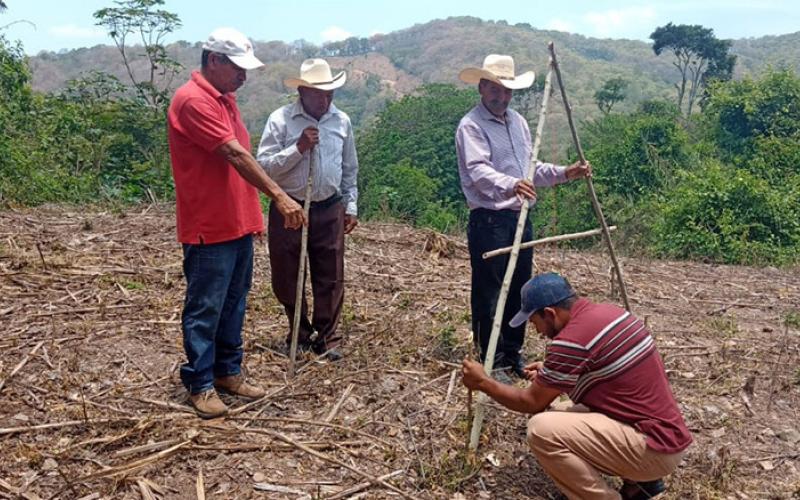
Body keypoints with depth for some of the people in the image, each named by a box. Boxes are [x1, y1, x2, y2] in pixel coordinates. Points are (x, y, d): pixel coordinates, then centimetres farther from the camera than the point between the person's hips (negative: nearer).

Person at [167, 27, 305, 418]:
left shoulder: (226, 98, 14)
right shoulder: (193, 100, -16)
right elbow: (235, 155, -23)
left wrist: (255, 213, 17)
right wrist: (279, 196, -25)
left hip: (238, 224, 9)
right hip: (209, 229, -9)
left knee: (234, 304, 16)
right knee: (205, 309, 1)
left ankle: (228, 371, 28)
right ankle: (200, 385, 12)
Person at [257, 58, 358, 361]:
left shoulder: (342, 121, 6)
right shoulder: (280, 120, -6)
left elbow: (349, 169, 14)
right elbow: (263, 166, -12)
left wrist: (351, 207, 11)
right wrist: (298, 148, -19)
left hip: (329, 210, 2)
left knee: (330, 279, 6)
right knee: (286, 278, 7)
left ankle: (327, 339, 23)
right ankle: (300, 333, 29)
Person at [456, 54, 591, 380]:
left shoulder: (518, 121, 16)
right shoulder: (471, 125, -11)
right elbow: (479, 171, -26)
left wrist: (564, 173, 8)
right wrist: (510, 186, -44)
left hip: (519, 218, 8)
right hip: (488, 221, -8)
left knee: (519, 291, 14)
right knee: (489, 295, -1)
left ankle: (513, 355, 28)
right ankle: (492, 363, 10)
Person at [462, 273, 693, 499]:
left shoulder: (570, 340, -21)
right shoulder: (608, 312, 6)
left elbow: (533, 403, -7)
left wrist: (483, 383, 5)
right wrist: (550, 371, 22)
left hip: (654, 449, -10)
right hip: (665, 434, 10)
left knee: (542, 429, -19)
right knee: (568, 423, 22)